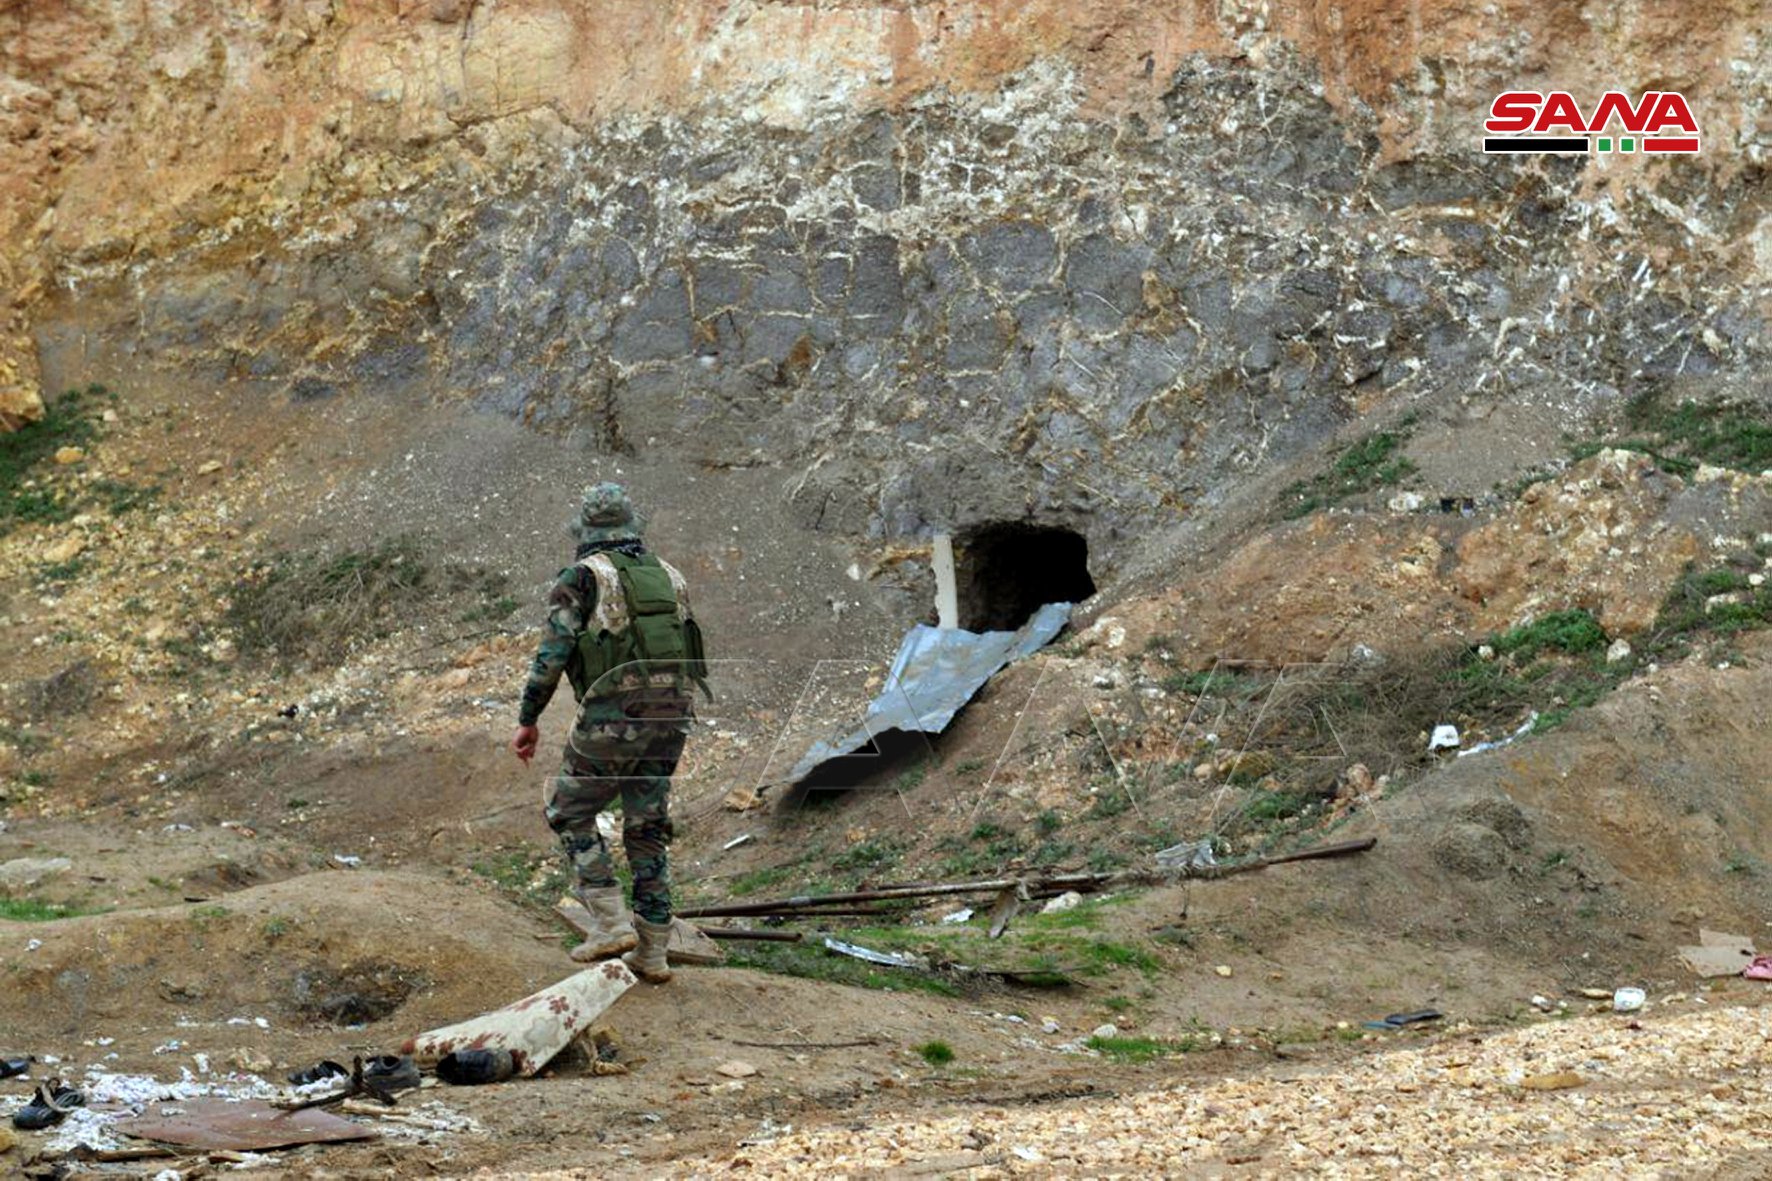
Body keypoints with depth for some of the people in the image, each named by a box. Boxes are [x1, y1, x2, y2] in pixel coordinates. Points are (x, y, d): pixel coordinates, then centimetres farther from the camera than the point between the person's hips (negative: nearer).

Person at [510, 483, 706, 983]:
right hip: (672, 716, 6)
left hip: (612, 717, -5)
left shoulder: (582, 577, -2)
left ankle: (611, 922, 0)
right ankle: (652, 951, 11)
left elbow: (553, 652, -10)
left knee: (570, 813, 12)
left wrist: (527, 720, -1)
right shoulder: (668, 576, 16)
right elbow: (688, 655, 18)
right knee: (647, 829, 13)